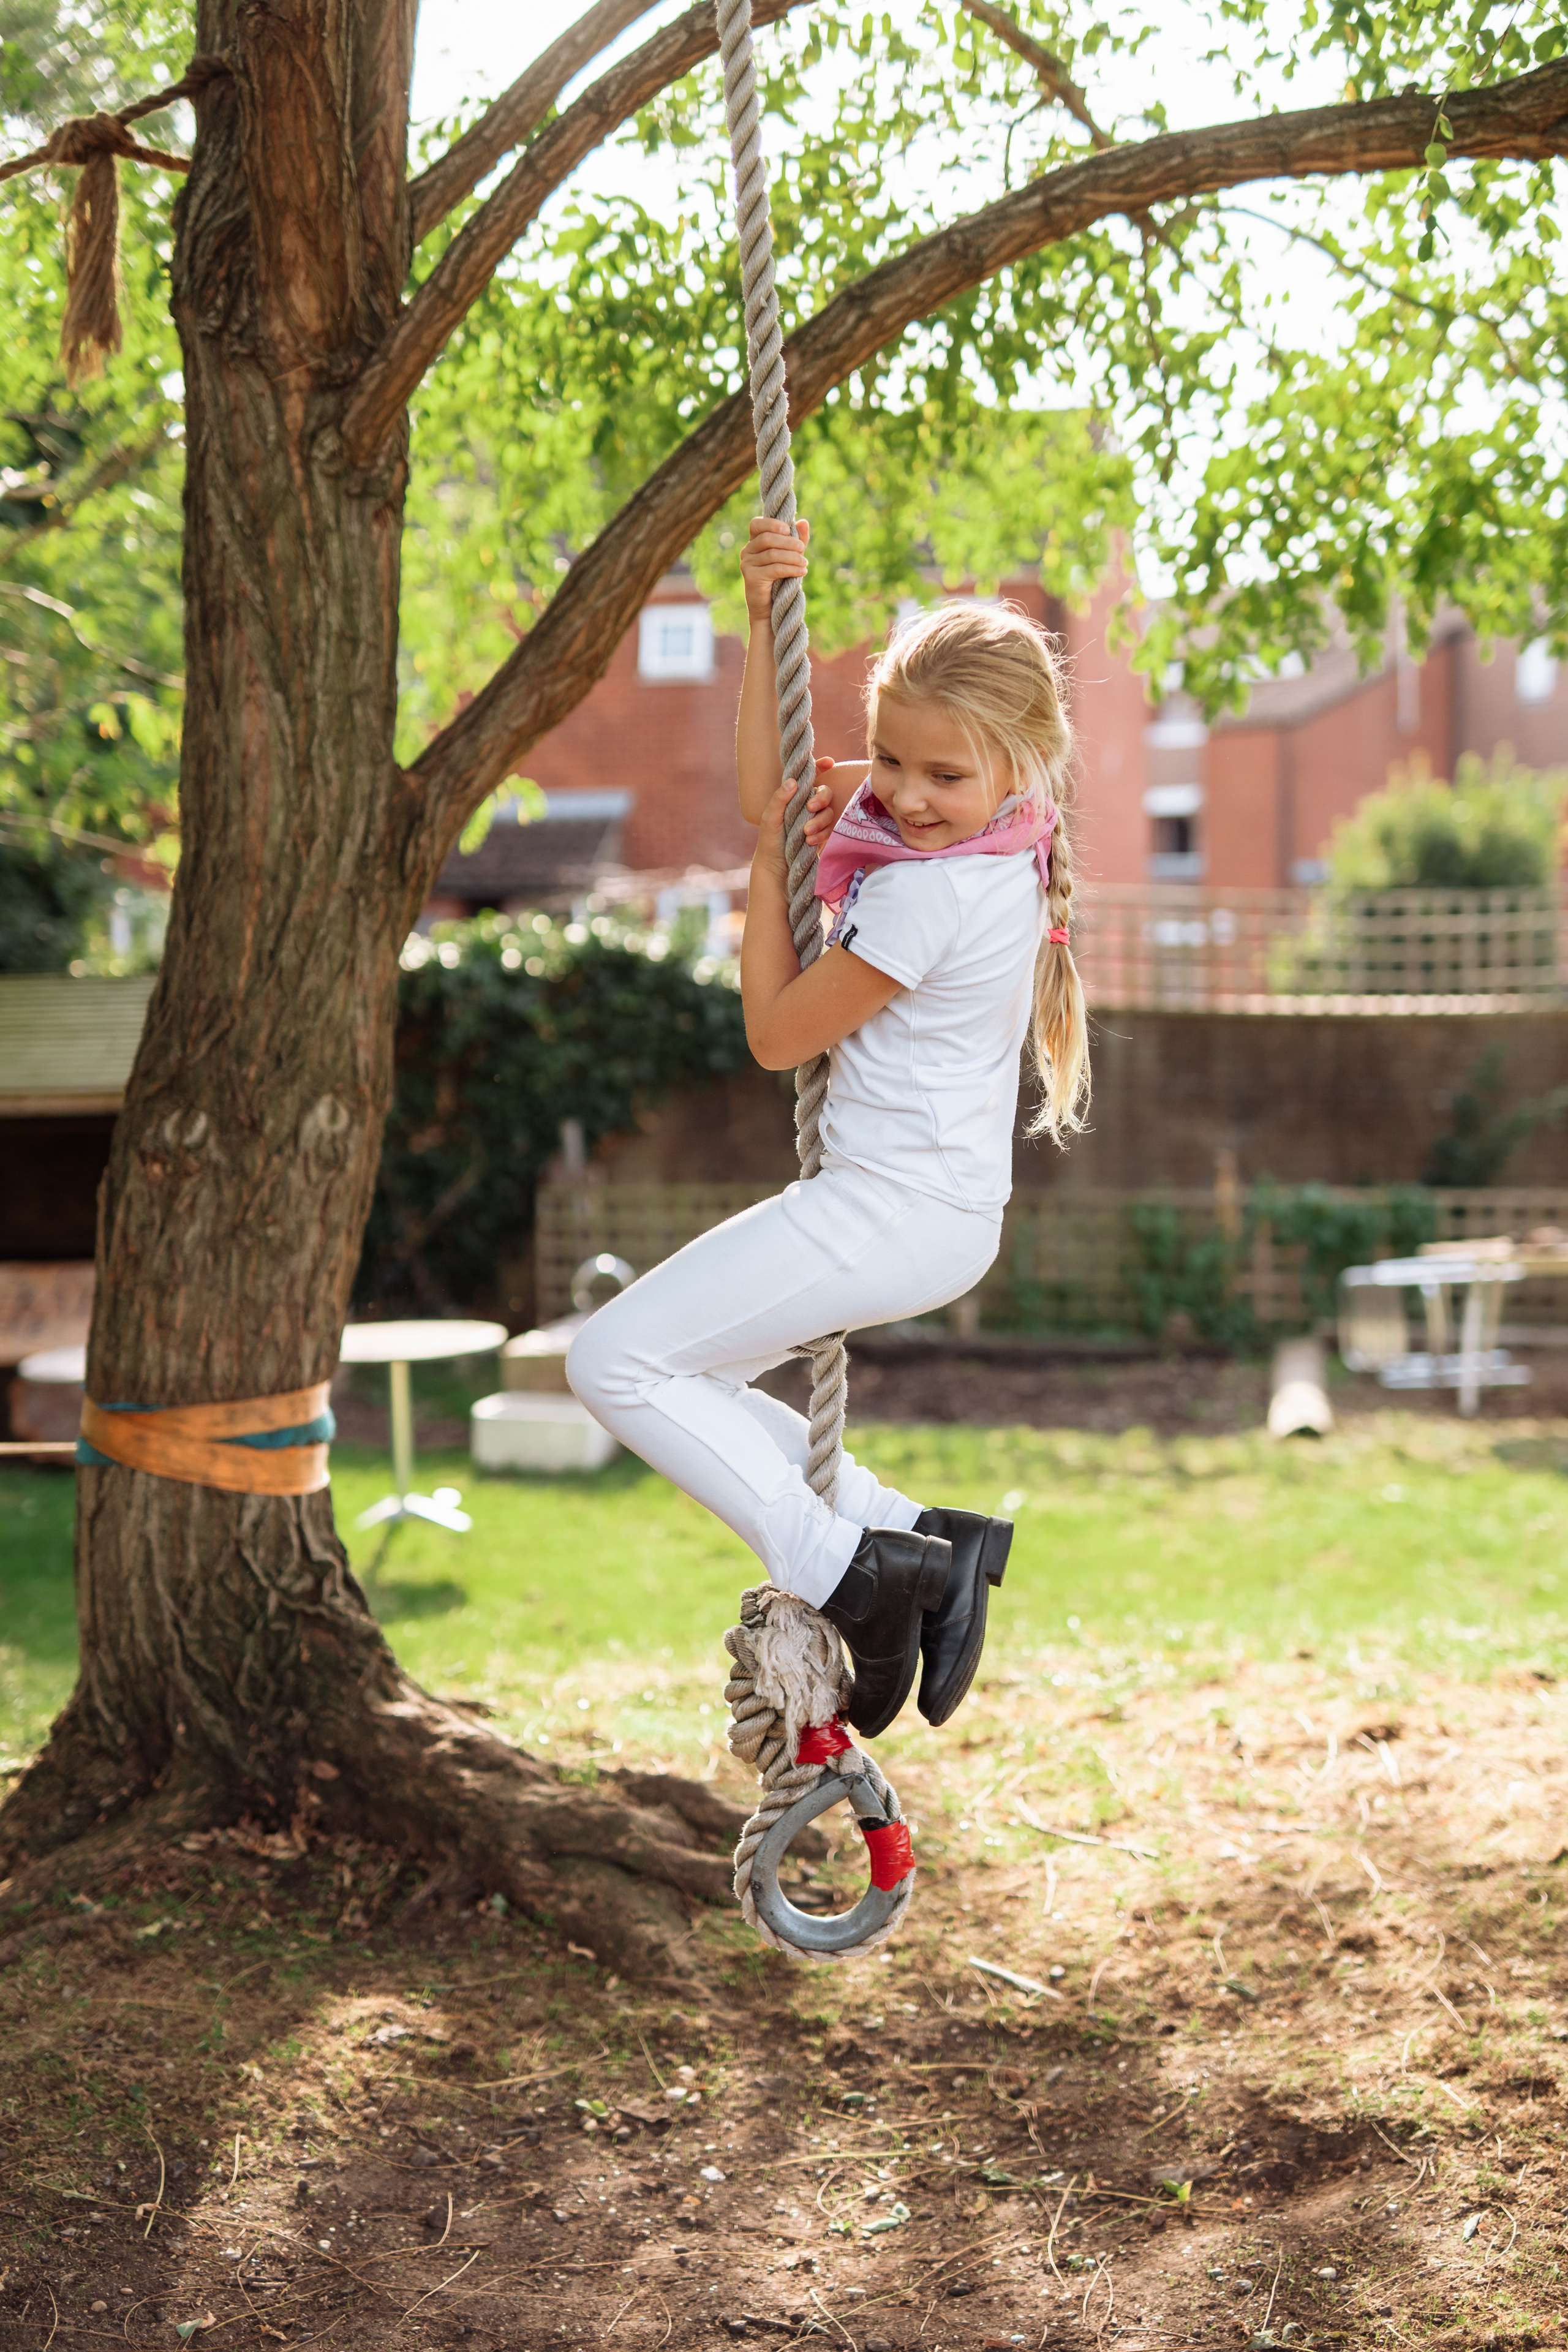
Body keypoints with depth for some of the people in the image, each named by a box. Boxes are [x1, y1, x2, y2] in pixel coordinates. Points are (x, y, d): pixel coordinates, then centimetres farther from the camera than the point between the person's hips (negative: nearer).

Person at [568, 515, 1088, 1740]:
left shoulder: (928, 896, -23)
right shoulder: (973, 824, 4)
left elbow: (775, 1032, -11)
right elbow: (771, 791, 15)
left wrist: (771, 869, -1)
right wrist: (767, 621, 6)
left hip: (892, 1215, -10)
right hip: (942, 1211, 10)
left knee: (615, 1360, -6)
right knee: (689, 1378, 18)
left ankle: (845, 1570, -7)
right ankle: (921, 1541, 10)